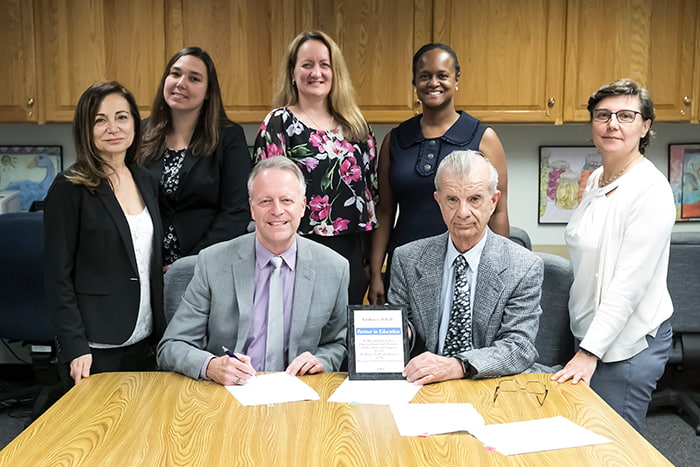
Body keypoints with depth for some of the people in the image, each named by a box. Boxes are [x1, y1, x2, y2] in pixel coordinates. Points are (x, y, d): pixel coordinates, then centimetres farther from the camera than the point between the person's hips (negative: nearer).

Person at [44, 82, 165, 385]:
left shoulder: (145, 181, 8)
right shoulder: (70, 188, -9)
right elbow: (58, 276, -10)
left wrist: (161, 332, 8)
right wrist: (75, 347, -16)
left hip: (145, 342, 5)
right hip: (97, 348, -5)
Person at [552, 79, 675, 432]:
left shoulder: (651, 190, -18)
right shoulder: (596, 179, 7)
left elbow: (629, 283, -22)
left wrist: (589, 352, -24)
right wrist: (585, 345, 14)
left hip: (628, 340, -8)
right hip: (590, 330, 8)